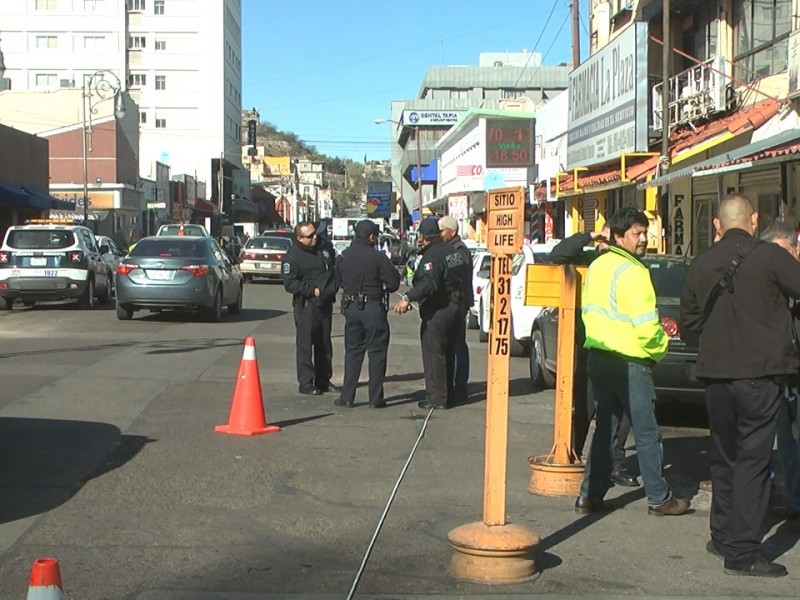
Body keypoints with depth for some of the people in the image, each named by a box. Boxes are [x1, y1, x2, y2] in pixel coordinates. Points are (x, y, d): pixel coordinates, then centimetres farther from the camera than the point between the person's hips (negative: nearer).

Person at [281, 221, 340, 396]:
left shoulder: (324, 247, 8)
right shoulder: (292, 256, -12)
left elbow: (335, 268, 23)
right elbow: (290, 283, -17)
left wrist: (334, 287, 10)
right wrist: (313, 290, -19)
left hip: (325, 303, 7)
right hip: (306, 305, -7)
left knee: (324, 344, 12)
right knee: (305, 344, -6)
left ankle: (323, 380, 22)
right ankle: (306, 383, -1)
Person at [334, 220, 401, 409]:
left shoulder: (342, 258, 4)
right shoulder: (377, 257, -12)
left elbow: (339, 281, 11)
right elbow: (393, 282, -11)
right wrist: (382, 288, 9)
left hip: (351, 307, 5)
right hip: (373, 308, -5)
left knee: (352, 351, 12)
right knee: (376, 352, 4)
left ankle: (347, 396, 9)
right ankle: (375, 398, 4)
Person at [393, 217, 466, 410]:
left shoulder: (432, 255, -20)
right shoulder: (450, 250, 9)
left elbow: (428, 284, -32)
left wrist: (408, 298, -38)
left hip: (436, 311, -10)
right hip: (453, 306, 10)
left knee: (433, 352, -3)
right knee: (446, 352, 17)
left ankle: (436, 397, -2)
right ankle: (447, 394, 25)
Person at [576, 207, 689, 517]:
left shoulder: (597, 266, 9)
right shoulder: (631, 271, -17)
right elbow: (646, 325, -20)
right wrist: (659, 348, -2)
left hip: (598, 358, 8)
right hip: (629, 363, -8)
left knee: (605, 428, 14)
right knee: (647, 434, 3)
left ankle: (590, 495, 13)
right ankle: (659, 499, 11)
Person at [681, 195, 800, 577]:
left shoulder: (701, 265, 5)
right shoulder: (769, 256, -10)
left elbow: (689, 320, 15)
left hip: (716, 374, 5)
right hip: (760, 373, -5)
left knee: (724, 456, 18)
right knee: (753, 459, -2)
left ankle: (723, 536, 28)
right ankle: (742, 552, -2)